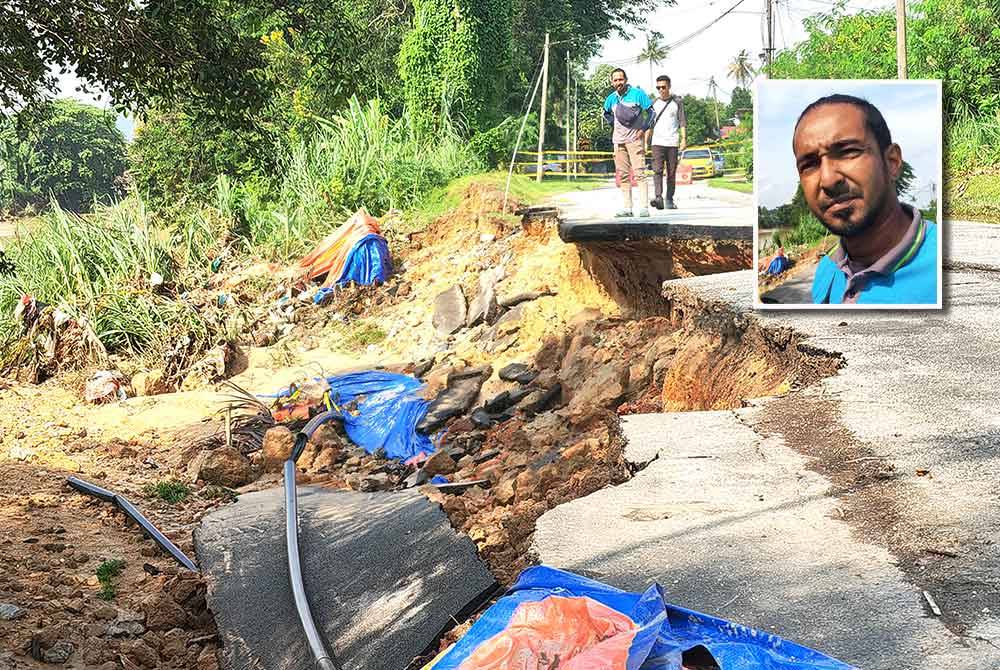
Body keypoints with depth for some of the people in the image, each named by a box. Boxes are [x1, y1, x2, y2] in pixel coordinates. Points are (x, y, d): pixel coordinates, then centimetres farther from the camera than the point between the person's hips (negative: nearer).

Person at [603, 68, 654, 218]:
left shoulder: (637, 93, -6)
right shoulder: (611, 98, 8)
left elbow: (650, 111, -2)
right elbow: (606, 114, 27)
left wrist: (643, 129, -8)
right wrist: (613, 124, 12)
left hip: (635, 138, -5)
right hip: (618, 140, 5)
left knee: (639, 172, -12)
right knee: (622, 175, 6)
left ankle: (644, 207, -15)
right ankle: (627, 207, 10)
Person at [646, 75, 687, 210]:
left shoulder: (677, 102, 7)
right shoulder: (654, 104, 12)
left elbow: (682, 121, 3)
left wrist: (684, 138, -8)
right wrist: (645, 142, 10)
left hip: (673, 143, -1)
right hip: (657, 142, 1)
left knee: (672, 173, 3)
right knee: (657, 170, -15)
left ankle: (669, 200, 10)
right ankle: (658, 198, -25)